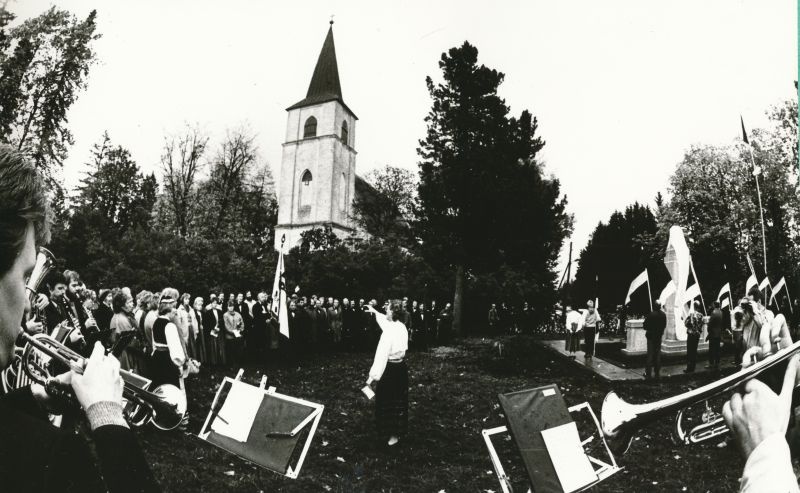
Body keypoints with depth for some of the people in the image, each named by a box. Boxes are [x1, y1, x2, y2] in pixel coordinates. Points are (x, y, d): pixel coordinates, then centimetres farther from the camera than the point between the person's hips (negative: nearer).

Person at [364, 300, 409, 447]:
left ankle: (391, 434, 18)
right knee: (399, 400, 19)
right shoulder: (402, 327, -1)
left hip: (390, 369, -8)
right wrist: (375, 312, 34)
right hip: (401, 367, 8)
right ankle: (398, 431, 33)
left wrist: (373, 376, -21)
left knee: (387, 402, 8)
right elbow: (386, 321, 21)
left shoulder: (388, 332, -24)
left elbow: (381, 355, -25)